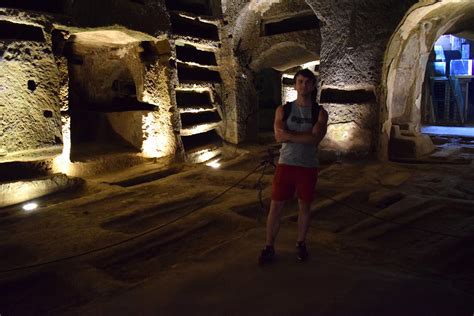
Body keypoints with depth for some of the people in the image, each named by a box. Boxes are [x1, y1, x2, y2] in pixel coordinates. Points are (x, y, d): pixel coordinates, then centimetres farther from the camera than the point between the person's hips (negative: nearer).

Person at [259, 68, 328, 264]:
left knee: (304, 206, 12)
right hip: (286, 164, 0)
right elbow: (279, 136, -14)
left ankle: (301, 244, 31)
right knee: (276, 206, 3)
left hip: (308, 167, 0)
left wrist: (289, 135, -16)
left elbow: (315, 139, -18)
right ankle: (269, 247, 16)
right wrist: (304, 136, -15)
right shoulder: (283, 110, 1)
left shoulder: (320, 113, -1)